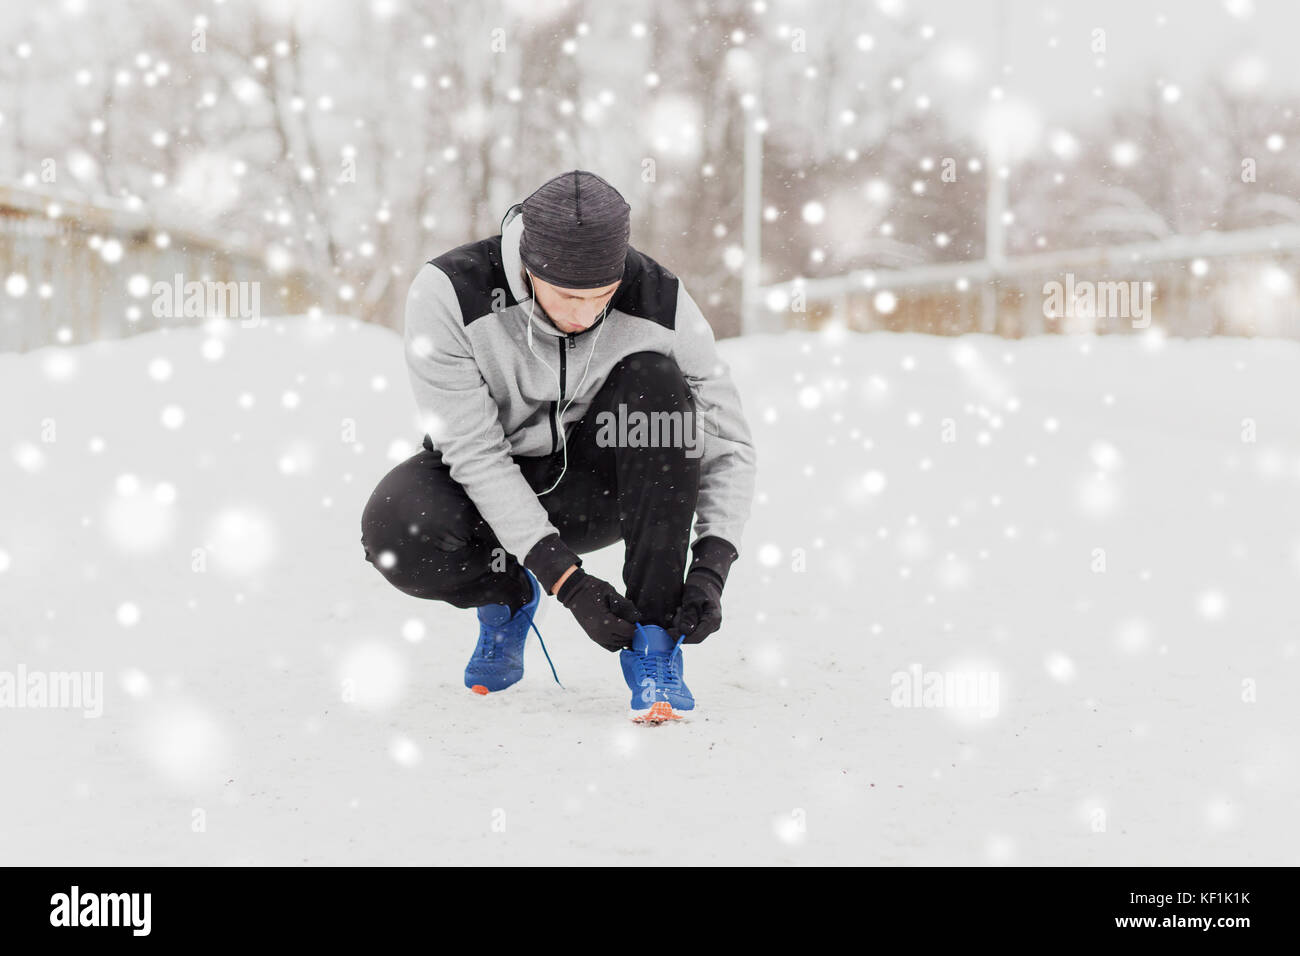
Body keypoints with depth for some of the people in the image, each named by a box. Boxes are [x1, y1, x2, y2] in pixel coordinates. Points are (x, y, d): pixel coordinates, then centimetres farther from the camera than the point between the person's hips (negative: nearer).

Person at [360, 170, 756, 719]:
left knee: (655, 384, -29)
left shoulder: (659, 303, -22)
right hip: (486, 491, -1)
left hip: (596, 487, 1)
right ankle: (506, 596, 5)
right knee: (396, 533, -33)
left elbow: (728, 441, -13)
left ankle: (653, 642, -23)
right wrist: (566, 581, -31)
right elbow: (473, 451, -26)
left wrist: (710, 569, -27)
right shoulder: (446, 295, -27)